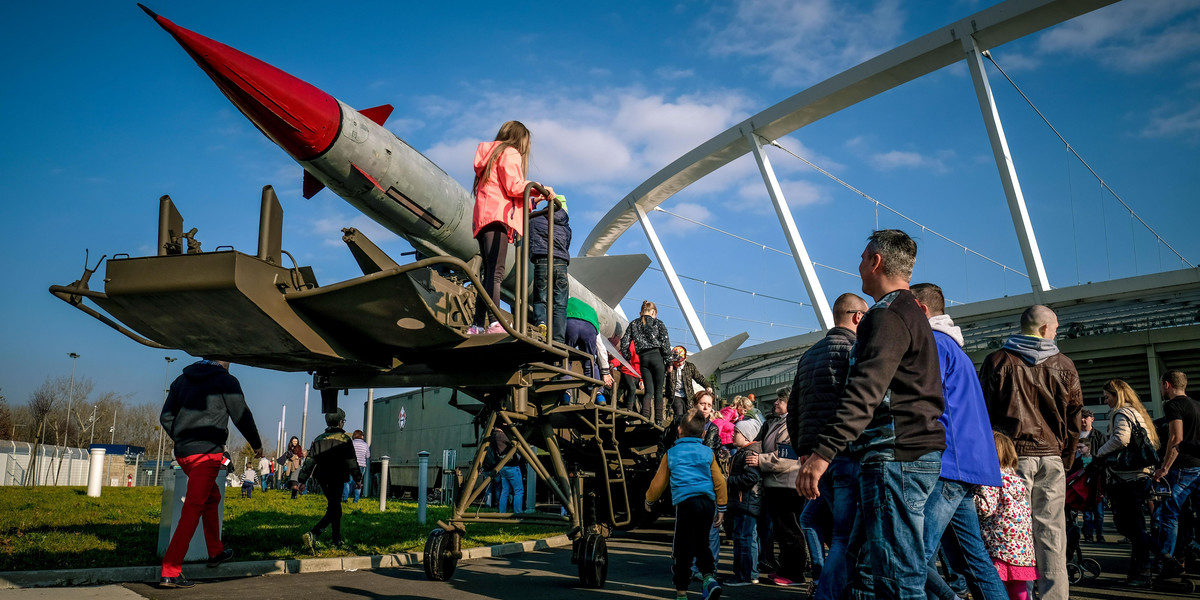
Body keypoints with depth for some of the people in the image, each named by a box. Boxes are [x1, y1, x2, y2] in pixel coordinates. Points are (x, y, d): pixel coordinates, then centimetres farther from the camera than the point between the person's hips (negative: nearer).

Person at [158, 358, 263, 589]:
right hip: (207, 452, -7)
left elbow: (166, 417, 16)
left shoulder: (182, 379, 16)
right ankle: (170, 572, -13)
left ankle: (216, 552, 33)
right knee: (193, 509, -9)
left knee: (211, 496, 25)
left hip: (182, 452, 7)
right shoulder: (226, 381, -1)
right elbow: (242, 417, 0)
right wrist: (257, 445, 15)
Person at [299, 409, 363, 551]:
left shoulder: (319, 439, 9)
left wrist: (302, 480, 10)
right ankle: (312, 535, -29)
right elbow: (352, 462, -6)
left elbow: (309, 461, 7)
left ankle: (337, 541, 24)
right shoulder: (344, 439, -7)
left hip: (323, 480, 7)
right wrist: (358, 479, 3)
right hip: (337, 480, -7)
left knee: (335, 508, 19)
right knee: (333, 510, -9)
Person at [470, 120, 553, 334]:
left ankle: (478, 325, 0)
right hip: (498, 216, -9)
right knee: (495, 272, -20)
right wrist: (540, 189, 0)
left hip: (483, 219, 9)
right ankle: (496, 323, -30)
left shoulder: (491, 154, 30)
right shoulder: (510, 153, 4)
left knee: (489, 274, 5)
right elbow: (514, 186, -9)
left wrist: (528, 201, 31)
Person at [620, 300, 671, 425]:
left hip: (643, 358, 3)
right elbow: (665, 343, -3)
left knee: (649, 391, 6)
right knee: (658, 390, 3)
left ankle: (644, 418, -13)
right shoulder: (658, 323, 4)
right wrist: (669, 362, 1)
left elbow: (624, 342, 6)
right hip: (657, 356, -3)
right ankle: (658, 421, -1)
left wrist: (626, 359, 12)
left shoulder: (633, 324, 12)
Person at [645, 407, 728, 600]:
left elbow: (659, 482, 14)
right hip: (708, 503, 3)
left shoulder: (671, 453, 9)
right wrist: (721, 509, 18)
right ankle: (709, 577, -1)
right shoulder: (708, 452, 13)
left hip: (686, 502, -3)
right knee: (700, 544, 20)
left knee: (682, 549, 4)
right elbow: (719, 481, 10)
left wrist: (649, 501, 31)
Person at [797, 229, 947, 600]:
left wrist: (824, 451, -28)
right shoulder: (912, 314, 24)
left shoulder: (888, 315, -10)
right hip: (919, 453, 11)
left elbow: (865, 392, -23)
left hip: (895, 455, -11)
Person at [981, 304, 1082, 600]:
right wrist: (1066, 459, 18)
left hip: (1012, 454, -2)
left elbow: (984, 411, 1)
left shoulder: (997, 361, 1)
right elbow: (1074, 419, 10)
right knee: (1051, 531, 5)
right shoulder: (1065, 366, 6)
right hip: (1051, 456, 2)